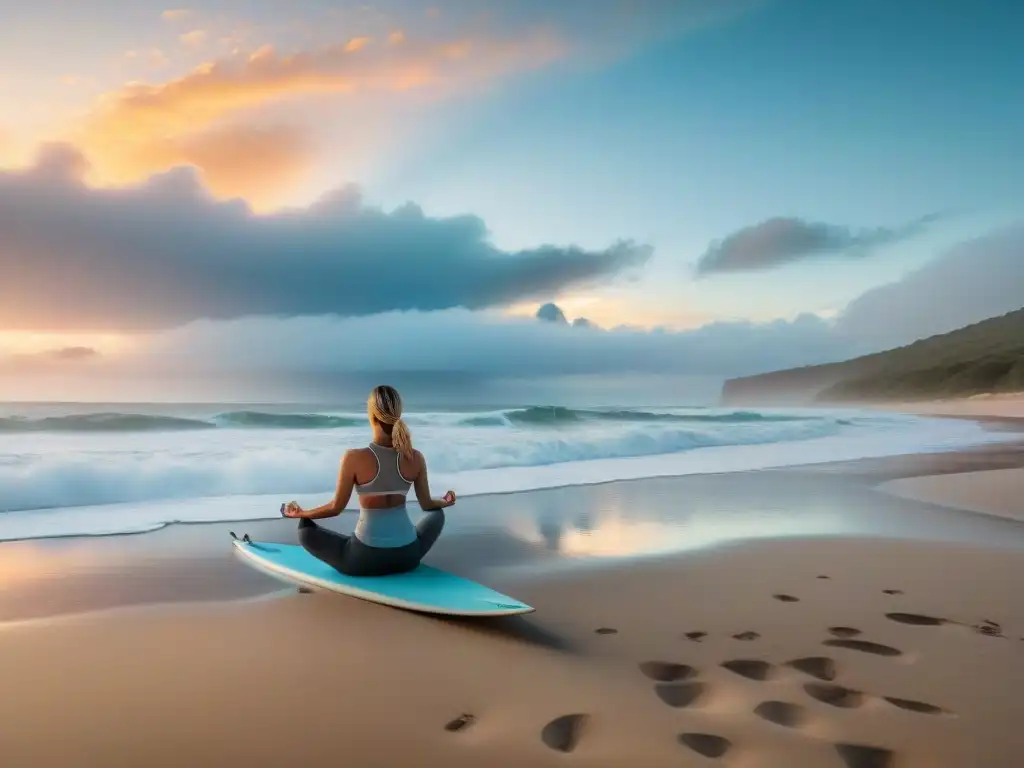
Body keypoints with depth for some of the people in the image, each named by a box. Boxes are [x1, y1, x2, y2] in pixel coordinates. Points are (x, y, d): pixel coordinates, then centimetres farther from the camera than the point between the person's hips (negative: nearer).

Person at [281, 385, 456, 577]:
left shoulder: (354, 458, -17)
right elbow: (427, 504, 6)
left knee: (306, 531, 18)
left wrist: (301, 513, 13)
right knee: (437, 514, 32)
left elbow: (336, 507, -6)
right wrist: (445, 502, 30)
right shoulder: (416, 458, -8)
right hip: (407, 556, 3)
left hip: (364, 560, -2)